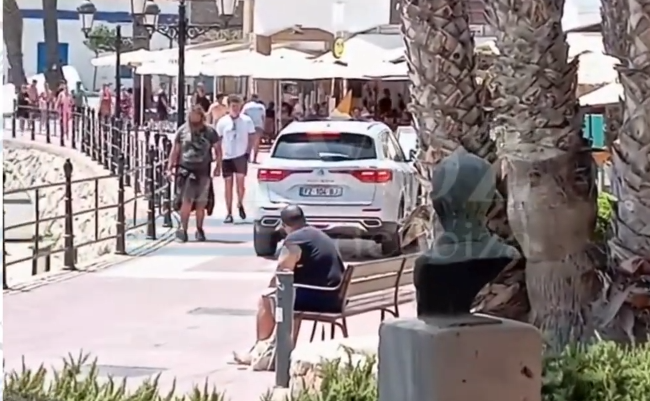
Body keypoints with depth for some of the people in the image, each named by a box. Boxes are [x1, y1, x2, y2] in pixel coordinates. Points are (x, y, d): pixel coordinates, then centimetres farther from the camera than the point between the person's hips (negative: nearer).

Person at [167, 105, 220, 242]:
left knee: (201, 203, 5)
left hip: (203, 171, 1)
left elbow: (217, 149, 9)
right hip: (185, 170, -1)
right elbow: (175, 150, 9)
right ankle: (183, 228, -5)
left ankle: (199, 230, 17)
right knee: (186, 201, -11)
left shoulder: (209, 131, 3)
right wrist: (170, 167, 6)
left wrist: (217, 167, 1)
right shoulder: (182, 130, 4)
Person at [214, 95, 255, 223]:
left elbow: (251, 137, 7)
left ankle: (240, 204, 12)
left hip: (241, 155, -1)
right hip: (227, 157, 1)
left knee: (240, 180, -15)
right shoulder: (222, 122, -1)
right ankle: (229, 213, 9)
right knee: (228, 184, 4)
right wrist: (218, 158, 3)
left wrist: (247, 152, -2)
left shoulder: (246, 120, -3)